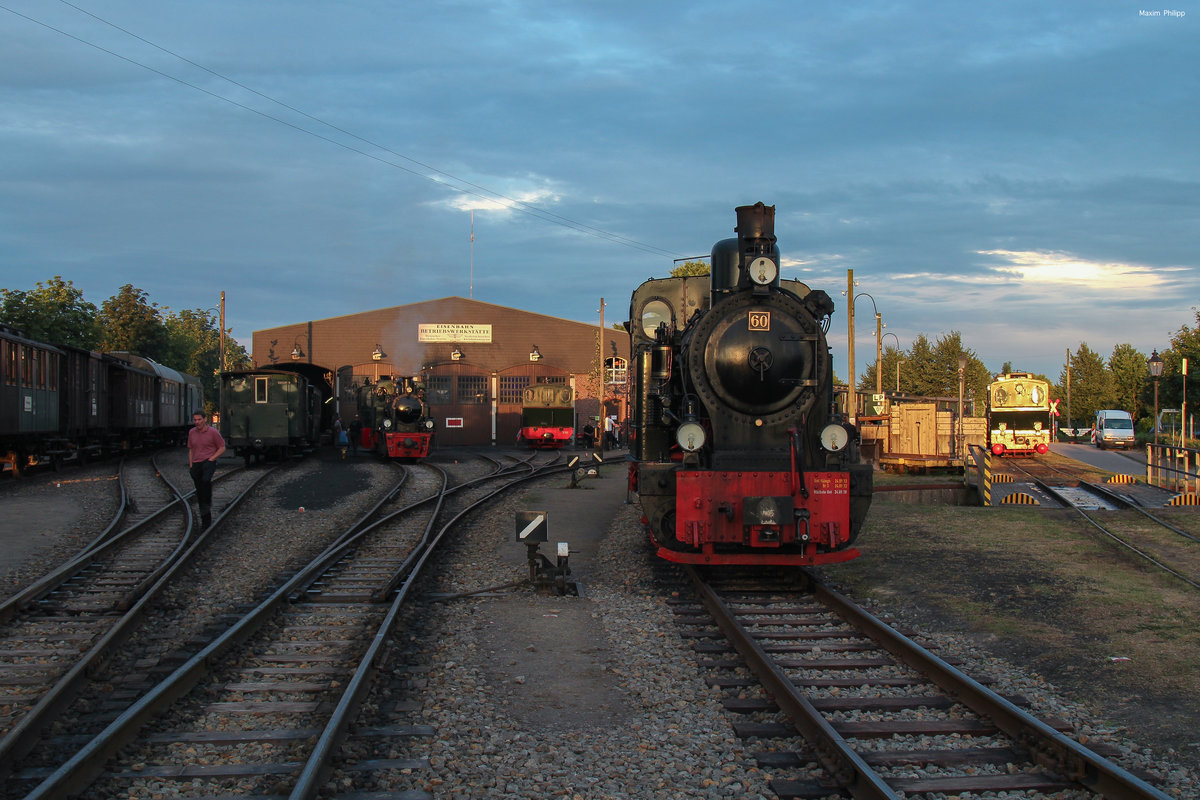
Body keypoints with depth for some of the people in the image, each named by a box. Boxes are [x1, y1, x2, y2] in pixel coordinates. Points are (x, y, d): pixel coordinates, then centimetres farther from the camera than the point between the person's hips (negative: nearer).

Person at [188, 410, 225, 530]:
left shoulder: (213, 432, -4)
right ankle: (205, 520, 15)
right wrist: (191, 466, 11)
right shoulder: (192, 432, 10)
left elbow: (222, 447, 1)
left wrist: (211, 459, -9)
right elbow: (191, 450, 18)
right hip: (196, 465, 5)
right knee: (199, 493, 7)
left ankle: (208, 505, -21)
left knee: (206, 480, -37)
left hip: (208, 462, -5)